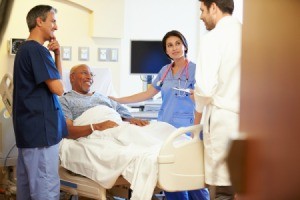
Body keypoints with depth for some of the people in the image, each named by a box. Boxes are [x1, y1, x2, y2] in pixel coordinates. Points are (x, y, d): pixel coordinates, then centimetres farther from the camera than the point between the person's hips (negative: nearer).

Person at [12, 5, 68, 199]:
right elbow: (58, 88, -16)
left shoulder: (25, 49, 17)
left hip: (28, 126, 10)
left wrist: (57, 55, 7)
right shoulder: (37, 50, -15)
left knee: (27, 183, 16)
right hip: (40, 127, -10)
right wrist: (54, 56, 2)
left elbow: (54, 80, 21)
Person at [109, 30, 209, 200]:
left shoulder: (194, 70, -2)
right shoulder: (165, 71, 15)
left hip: (183, 129, -5)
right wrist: (118, 100, 19)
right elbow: (147, 94, 21)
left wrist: (195, 133, -16)